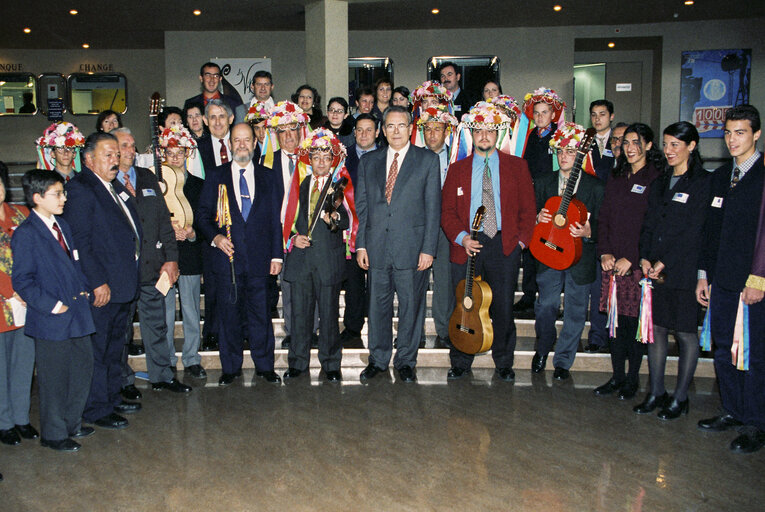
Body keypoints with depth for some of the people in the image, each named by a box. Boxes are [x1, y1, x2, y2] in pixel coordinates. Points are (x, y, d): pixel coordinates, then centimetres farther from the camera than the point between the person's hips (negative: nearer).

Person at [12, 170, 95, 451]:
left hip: (77, 312, 8)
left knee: (83, 368, 16)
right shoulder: (26, 234, -13)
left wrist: (84, 289, 6)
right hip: (51, 321, -8)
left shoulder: (62, 225, 11)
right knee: (54, 378, 5)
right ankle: (54, 433, 23)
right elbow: (22, 281, -15)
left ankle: (72, 423, 34)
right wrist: (53, 305, -18)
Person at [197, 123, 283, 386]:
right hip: (227, 257, 0)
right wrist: (215, 237, -12)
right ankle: (230, 367, 19)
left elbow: (275, 218, 8)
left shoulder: (266, 177, 10)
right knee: (229, 314, 6)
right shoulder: (216, 177, 8)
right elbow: (203, 215, 8)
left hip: (259, 259, 0)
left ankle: (264, 366, 18)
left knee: (261, 313, 5)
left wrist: (276, 254, 3)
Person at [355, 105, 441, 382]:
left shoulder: (428, 160, 3)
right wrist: (360, 245, 2)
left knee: (410, 305, 6)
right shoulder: (368, 161, 11)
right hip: (376, 246, 2)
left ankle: (405, 361, 21)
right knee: (378, 305, 10)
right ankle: (378, 359, 25)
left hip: (411, 246, -2)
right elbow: (361, 206, 10)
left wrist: (428, 248, -8)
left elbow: (433, 208, -2)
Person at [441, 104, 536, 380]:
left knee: (503, 307, 5)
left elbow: (528, 207, 8)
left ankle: (504, 363, 23)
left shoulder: (516, 166, 9)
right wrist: (461, 238, -9)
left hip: (505, 245, 0)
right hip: (467, 246, 1)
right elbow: (447, 211, 6)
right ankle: (461, 362, 20)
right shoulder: (457, 169, 10)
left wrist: (521, 239, -4)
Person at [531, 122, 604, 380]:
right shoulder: (543, 182, 8)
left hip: (580, 256, -1)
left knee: (575, 312, 6)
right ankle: (543, 348, 31)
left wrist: (588, 232, -18)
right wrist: (538, 218, -10)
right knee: (545, 306, 3)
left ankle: (563, 361, 22)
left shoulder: (595, 186, 0)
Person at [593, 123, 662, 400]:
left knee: (634, 322, 1)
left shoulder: (657, 179, -6)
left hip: (639, 263, -5)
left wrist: (630, 259, -13)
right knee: (616, 321, 8)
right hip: (612, 263, 5)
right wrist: (605, 252, 2)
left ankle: (632, 378, 16)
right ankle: (617, 376, 20)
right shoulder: (616, 178, 14)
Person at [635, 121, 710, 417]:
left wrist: (665, 262, -14)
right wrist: (645, 257, -2)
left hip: (684, 271, -6)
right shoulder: (660, 183, 15)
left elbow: (694, 231, -11)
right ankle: (656, 393, 18)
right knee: (656, 328, 8)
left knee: (685, 333, 3)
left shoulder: (703, 182, -5)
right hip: (655, 269, 6)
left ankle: (680, 398, 13)